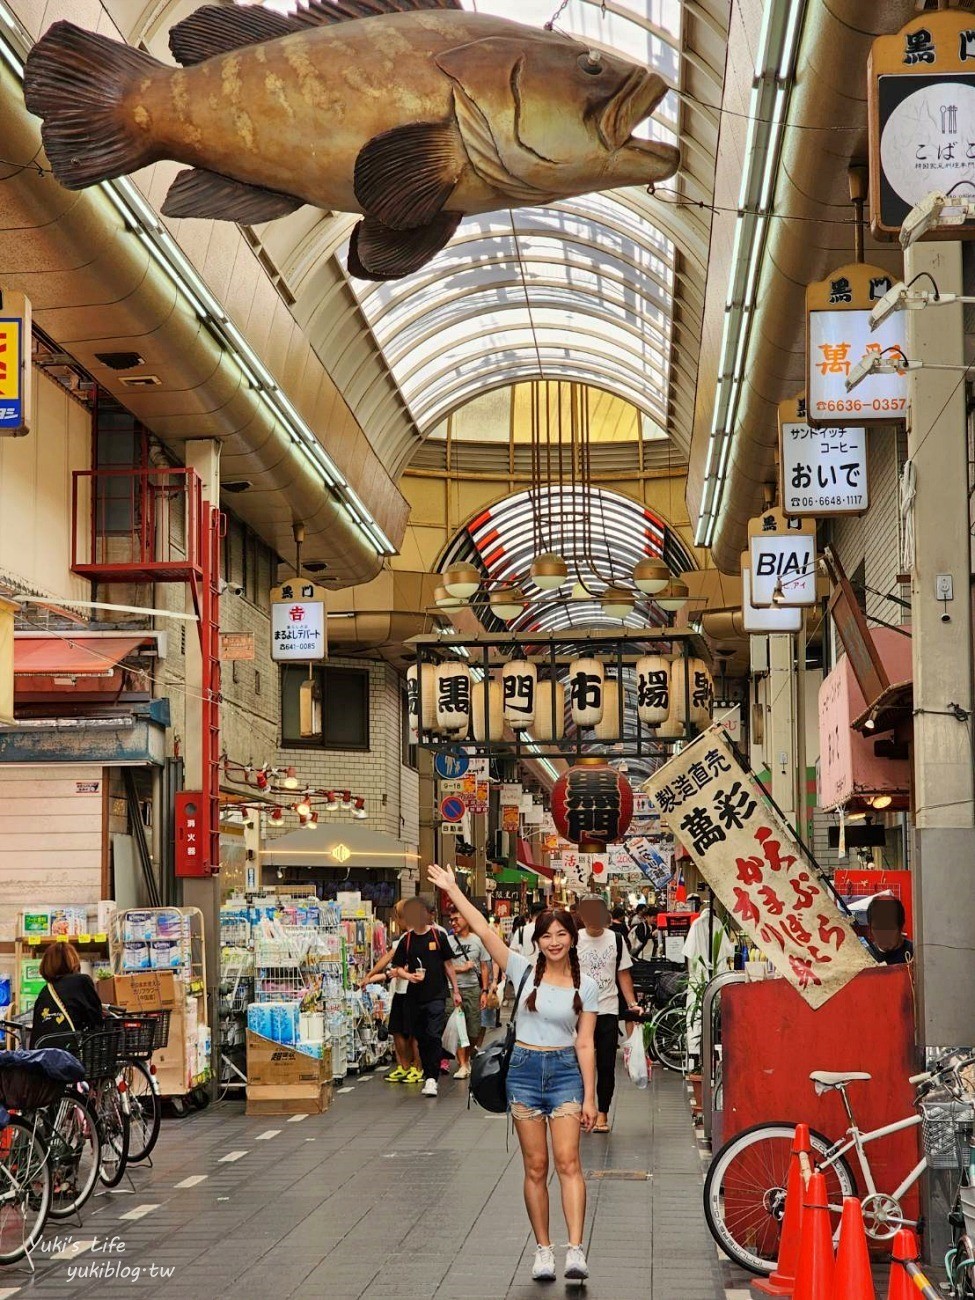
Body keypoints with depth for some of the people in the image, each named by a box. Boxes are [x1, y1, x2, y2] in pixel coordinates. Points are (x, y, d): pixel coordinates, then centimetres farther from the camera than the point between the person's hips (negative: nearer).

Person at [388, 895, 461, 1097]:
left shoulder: (438, 935, 0)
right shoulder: (406, 940, 5)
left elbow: (448, 964, 5)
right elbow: (397, 968, 8)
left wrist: (456, 991, 6)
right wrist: (408, 976, -14)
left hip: (436, 995, -3)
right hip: (414, 996, 3)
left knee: (434, 1036, -12)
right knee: (421, 1038, 9)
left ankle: (432, 1078, -11)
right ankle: (429, 1076, 21)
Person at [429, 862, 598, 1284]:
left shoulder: (584, 985, 1)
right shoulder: (524, 971, 1)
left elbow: (585, 1044, 1)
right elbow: (483, 930, -5)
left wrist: (589, 1097, -2)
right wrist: (452, 891, -11)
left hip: (565, 1071, -1)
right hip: (525, 1070, 1)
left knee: (568, 1161, -13)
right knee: (535, 1167, 3)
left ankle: (576, 1251, -18)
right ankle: (543, 1250, 10)